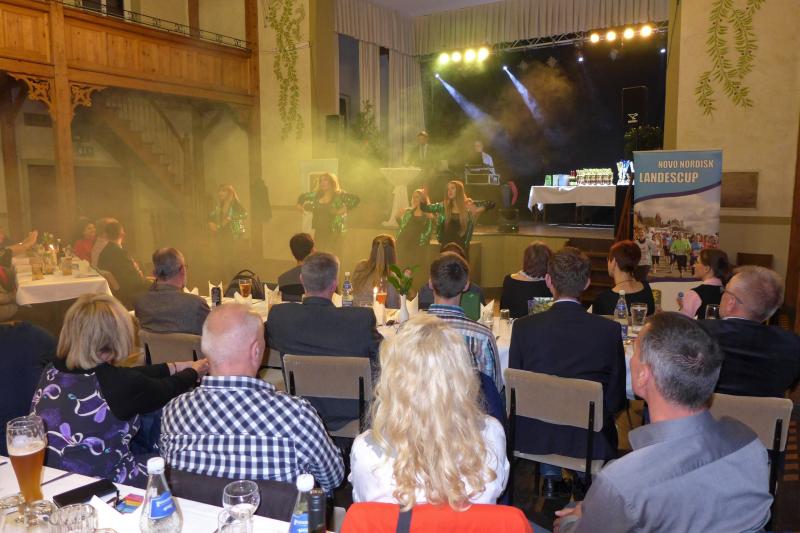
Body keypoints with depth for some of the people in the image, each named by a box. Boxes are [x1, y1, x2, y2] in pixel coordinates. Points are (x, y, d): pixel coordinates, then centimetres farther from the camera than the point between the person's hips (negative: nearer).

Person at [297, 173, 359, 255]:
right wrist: (300, 205, 9)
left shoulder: (339, 195, -6)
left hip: (333, 234, -5)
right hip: (319, 233, 5)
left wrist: (345, 209, -21)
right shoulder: (316, 194, 8)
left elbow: (355, 199, -18)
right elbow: (302, 197, 25)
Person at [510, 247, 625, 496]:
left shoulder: (523, 327, -14)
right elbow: (616, 398, -5)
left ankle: (551, 478, 34)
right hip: (589, 440, 0)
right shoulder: (609, 330, -15)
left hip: (534, 437, 1)